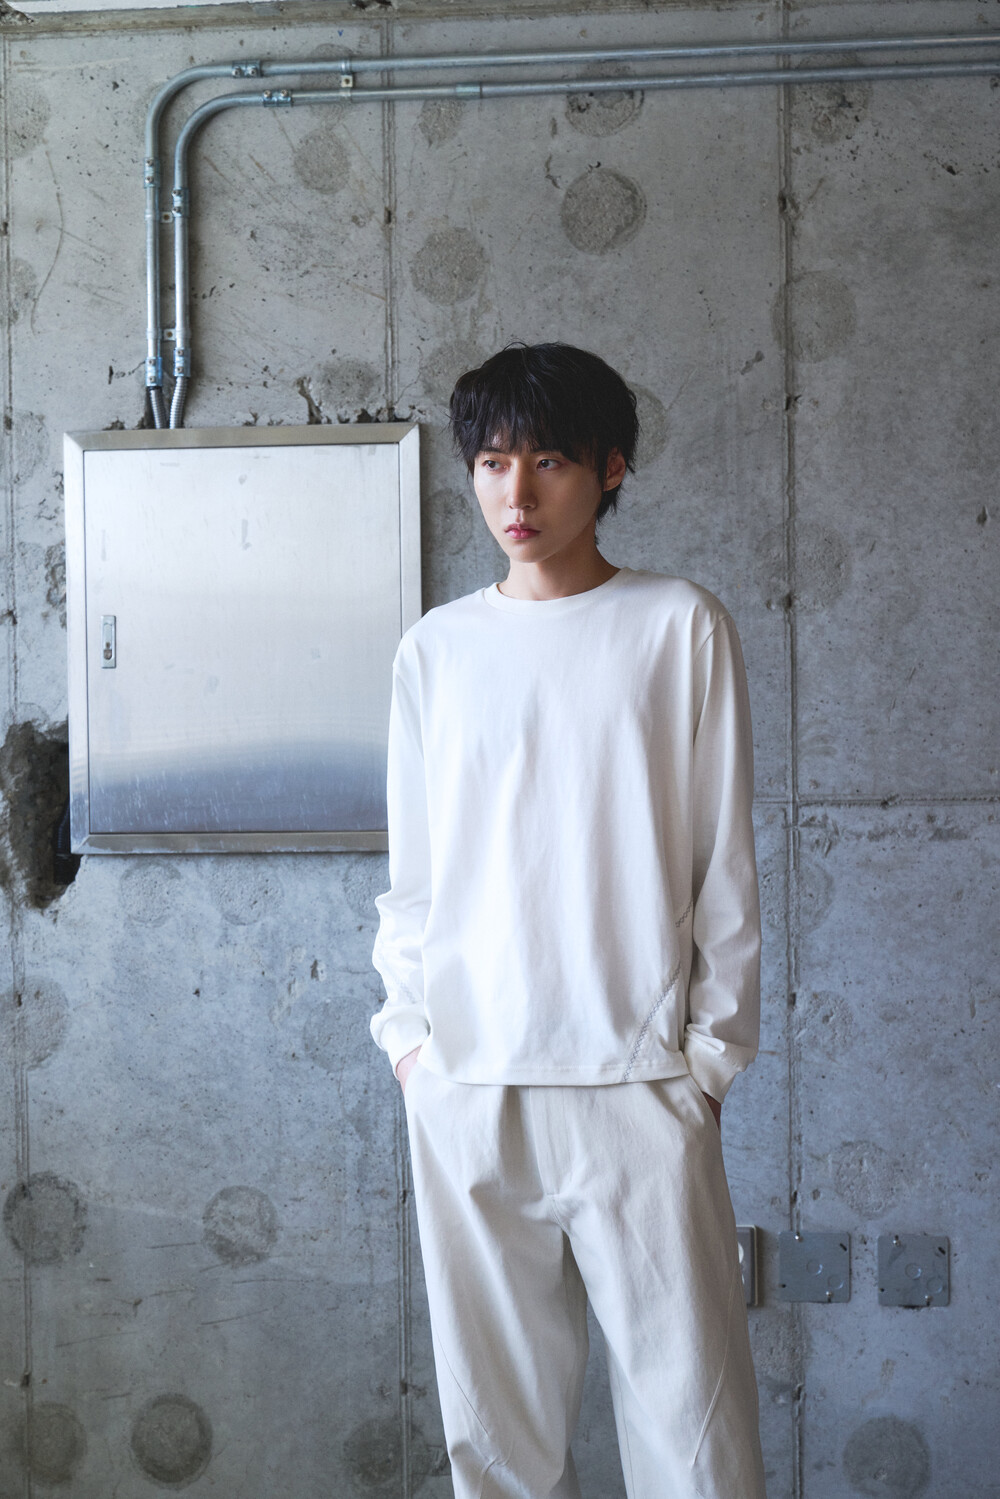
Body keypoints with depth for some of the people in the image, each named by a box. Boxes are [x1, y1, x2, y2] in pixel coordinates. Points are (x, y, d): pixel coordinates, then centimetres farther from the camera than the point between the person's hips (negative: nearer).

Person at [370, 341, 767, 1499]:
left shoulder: (680, 628, 1)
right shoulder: (435, 649, 9)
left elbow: (722, 863, 2)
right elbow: (412, 870, 13)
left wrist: (711, 1048, -1)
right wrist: (405, 1030, 5)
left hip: (638, 1080, -2)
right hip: (464, 1085, 3)